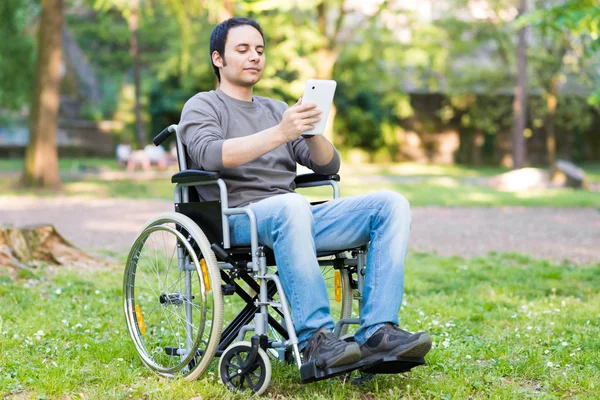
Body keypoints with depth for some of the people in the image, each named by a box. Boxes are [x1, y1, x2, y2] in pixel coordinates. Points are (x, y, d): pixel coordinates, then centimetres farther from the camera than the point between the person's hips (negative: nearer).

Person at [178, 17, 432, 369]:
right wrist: (280, 133, -26)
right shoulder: (203, 106, 9)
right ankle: (315, 338, -36)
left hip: (293, 213, 6)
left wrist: (311, 130, -7)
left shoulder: (276, 109, 26)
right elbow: (209, 155, -16)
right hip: (235, 221, -6)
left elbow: (329, 166, 15)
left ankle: (377, 332, -25)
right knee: (292, 205, -40)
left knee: (392, 204, -14)